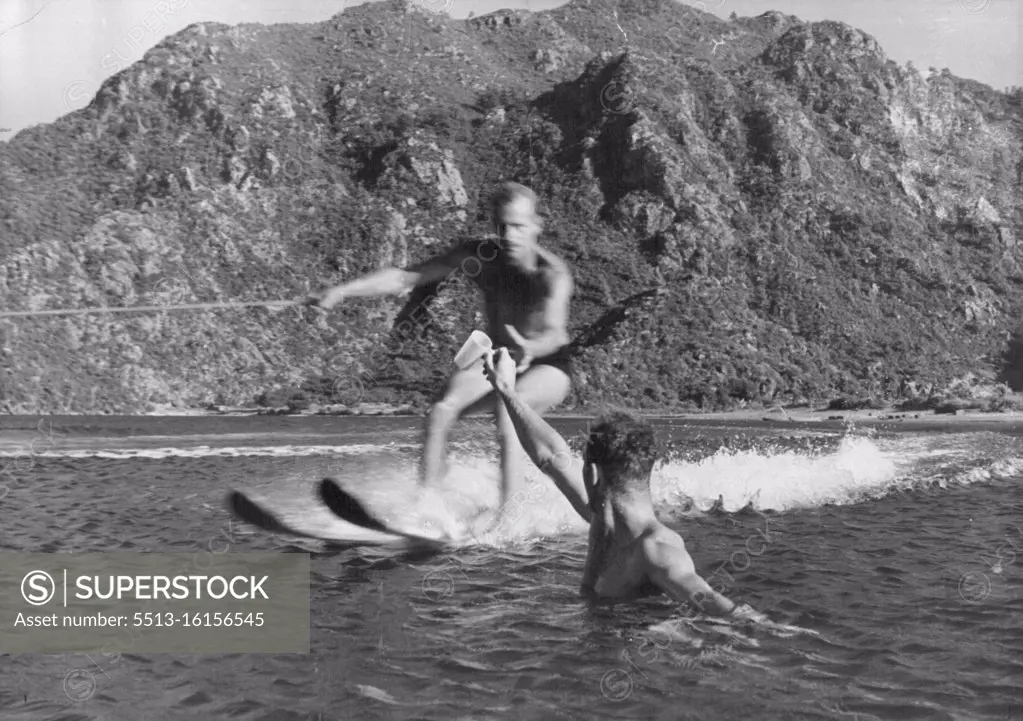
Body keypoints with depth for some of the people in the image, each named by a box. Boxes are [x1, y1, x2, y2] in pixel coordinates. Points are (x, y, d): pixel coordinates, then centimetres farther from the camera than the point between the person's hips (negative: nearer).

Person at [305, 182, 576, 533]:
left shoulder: (553, 274, -25)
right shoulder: (479, 256, -12)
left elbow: (554, 330, -42)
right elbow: (406, 277, -9)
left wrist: (531, 349, -66)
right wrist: (343, 291, -17)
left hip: (548, 365, -4)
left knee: (507, 410, -36)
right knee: (441, 411, -24)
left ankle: (506, 519, -32)